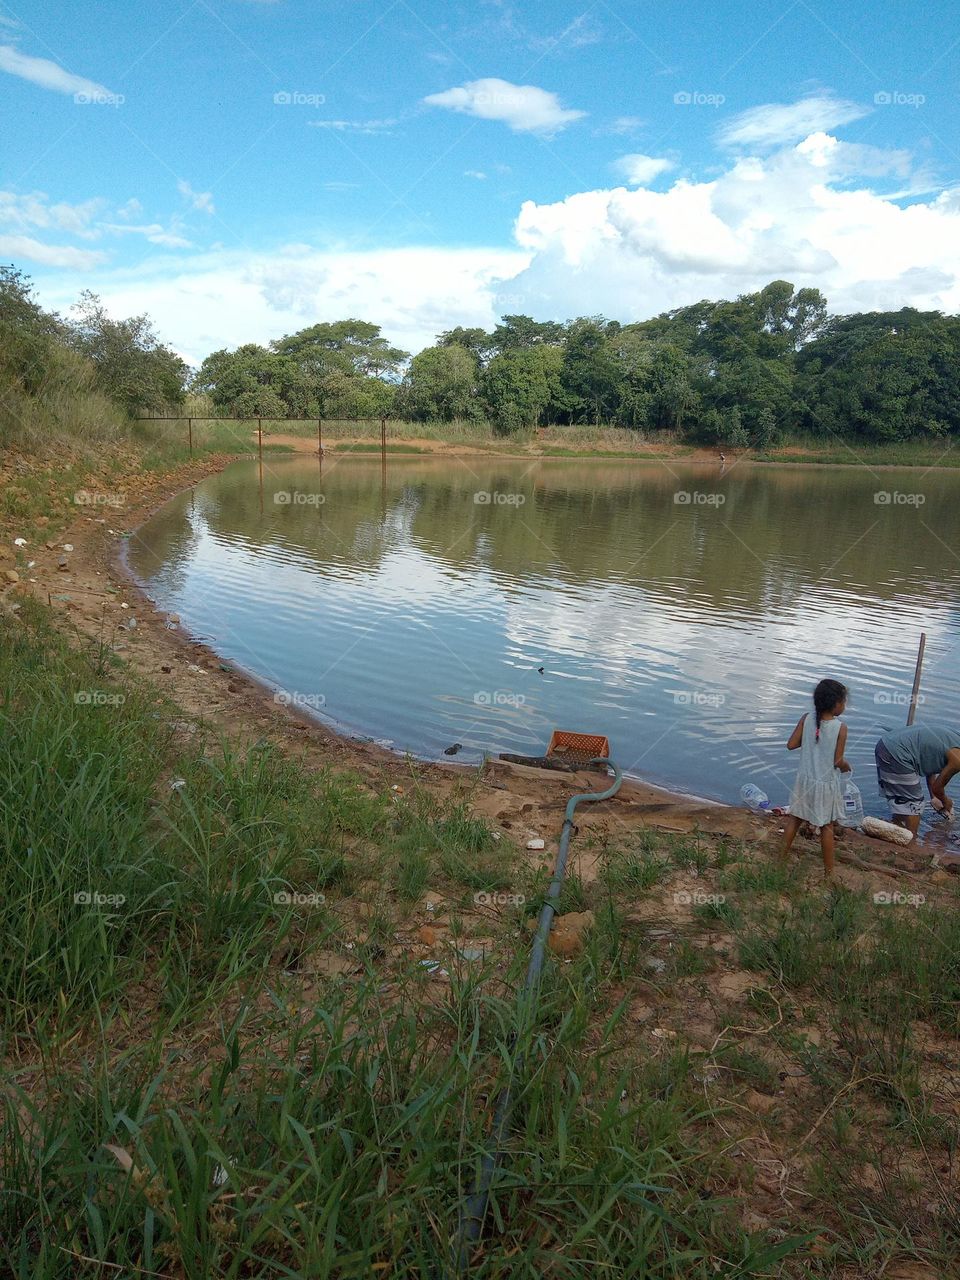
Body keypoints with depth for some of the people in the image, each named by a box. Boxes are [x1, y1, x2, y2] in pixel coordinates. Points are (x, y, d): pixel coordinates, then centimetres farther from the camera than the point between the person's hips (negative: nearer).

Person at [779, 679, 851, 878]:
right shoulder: (840, 728, -19)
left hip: (805, 781, 3)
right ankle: (828, 871, 20)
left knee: (794, 818, 19)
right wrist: (845, 766, 6)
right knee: (827, 827, 10)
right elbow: (837, 761, -15)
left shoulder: (806, 719, -10)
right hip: (826, 784, -3)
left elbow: (791, 745, -7)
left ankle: (782, 856, 30)